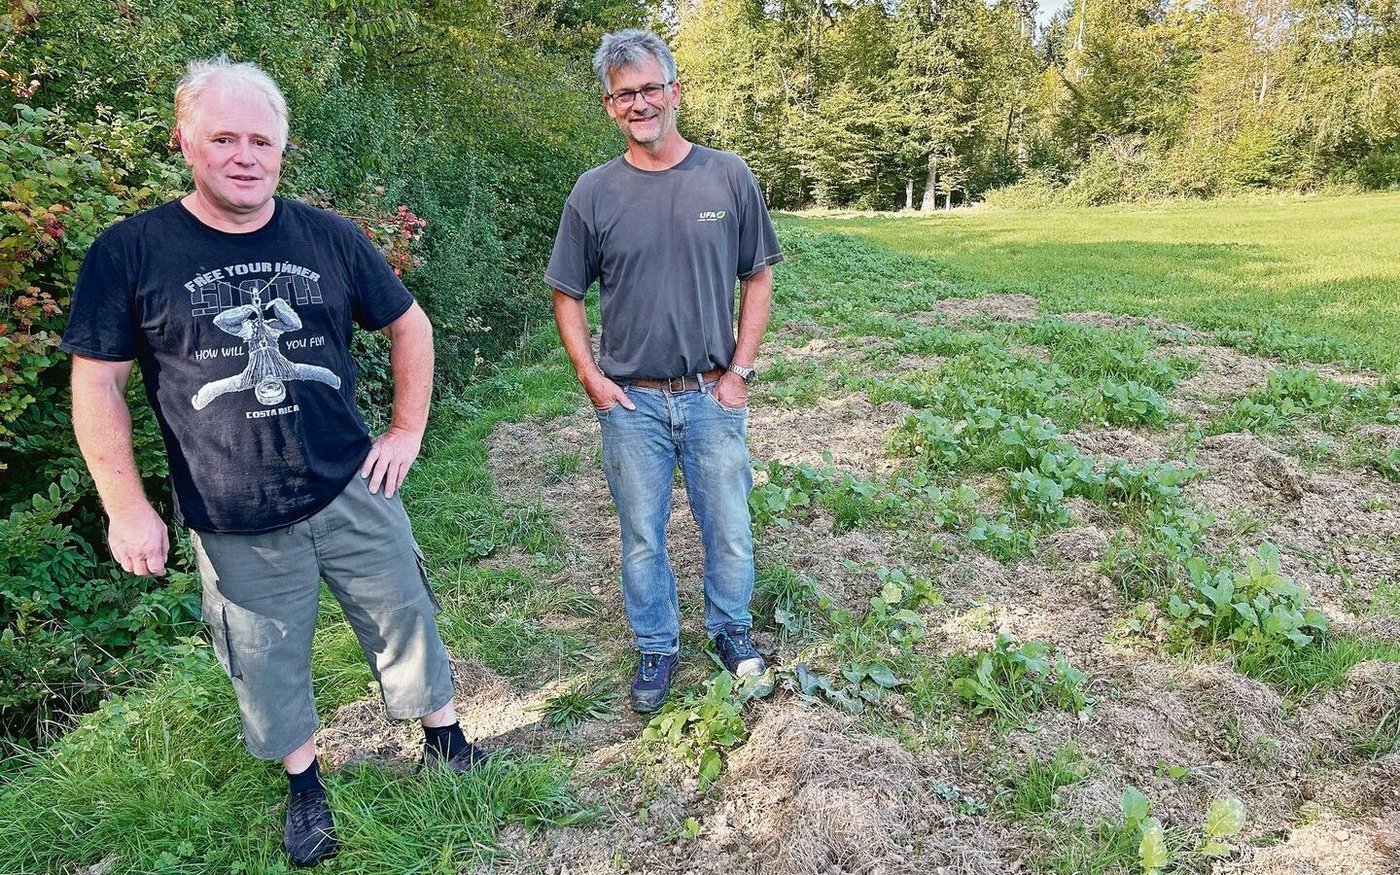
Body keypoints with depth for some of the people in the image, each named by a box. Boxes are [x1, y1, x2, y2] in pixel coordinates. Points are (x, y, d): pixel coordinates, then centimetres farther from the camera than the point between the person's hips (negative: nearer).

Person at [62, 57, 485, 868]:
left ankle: (445, 738, 36)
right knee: (268, 660, 14)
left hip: (353, 491, 1)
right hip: (235, 523, -1)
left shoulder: (331, 237, -3)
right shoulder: (129, 252, -8)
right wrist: (128, 508, -6)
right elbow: (97, 383, -4)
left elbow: (409, 324, 8)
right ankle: (306, 784, 38)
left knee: (404, 620, 13)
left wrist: (408, 430, 4)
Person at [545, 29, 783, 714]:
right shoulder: (594, 193, -2)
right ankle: (657, 646, 33)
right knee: (642, 537, 12)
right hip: (631, 402, 0)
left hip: (712, 397, 0)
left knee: (729, 528, 12)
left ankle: (731, 628, 37)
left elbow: (758, 277, 4)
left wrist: (740, 371, -2)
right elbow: (567, 294, 6)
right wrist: (591, 378, -3)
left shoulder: (727, 177, -1)